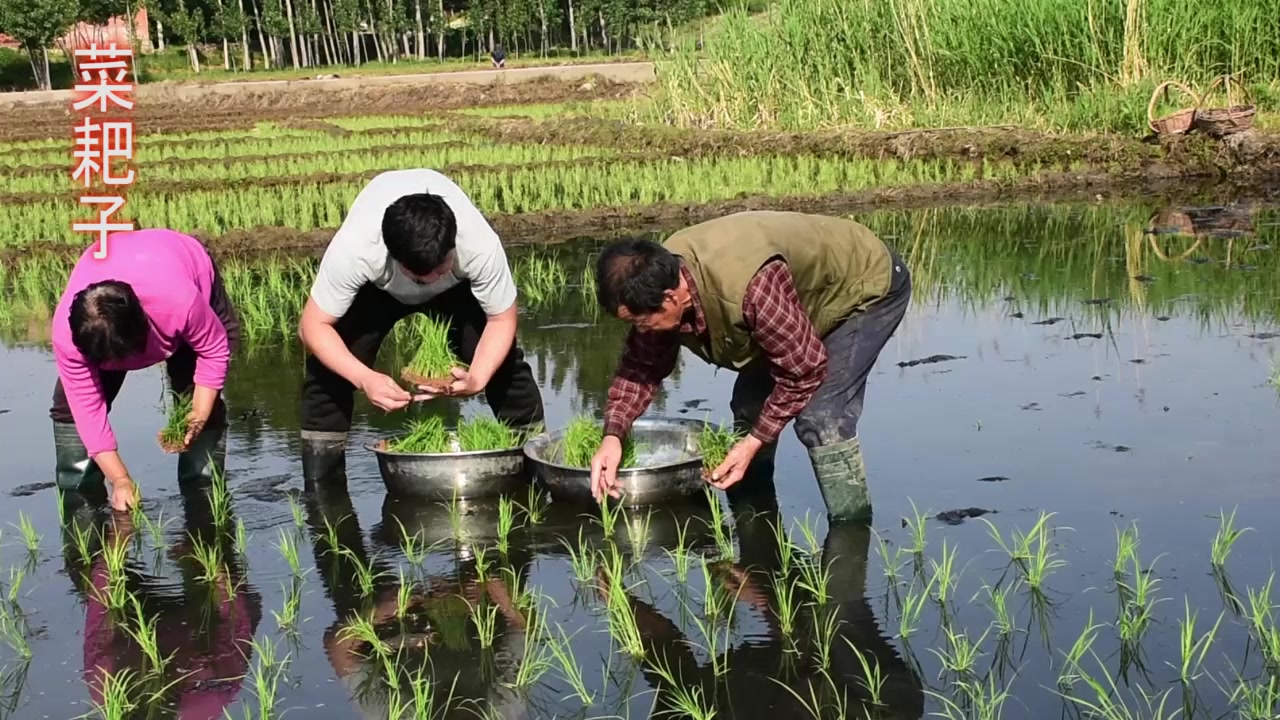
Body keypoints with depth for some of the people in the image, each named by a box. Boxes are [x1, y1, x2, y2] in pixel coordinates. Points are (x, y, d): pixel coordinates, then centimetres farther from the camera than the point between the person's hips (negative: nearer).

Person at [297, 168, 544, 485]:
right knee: (330, 363, -18)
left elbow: (501, 319, -26)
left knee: (502, 360, -17)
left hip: (459, 285, 0)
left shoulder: (481, 246, -41)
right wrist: (364, 378, -48)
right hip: (376, 285, 0)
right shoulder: (354, 250, -44)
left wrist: (478, 379, -45)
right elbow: (314, 325, -32)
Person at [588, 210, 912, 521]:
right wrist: (613, 435, -20)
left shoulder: (748, 290, -44)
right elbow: (642, 364, -7)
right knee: (750, 404, 9)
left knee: (820, 416, -22)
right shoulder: (661, 274, -19)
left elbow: (804, 370, -31)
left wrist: (754, 442, -25)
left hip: (868, 285, -8)